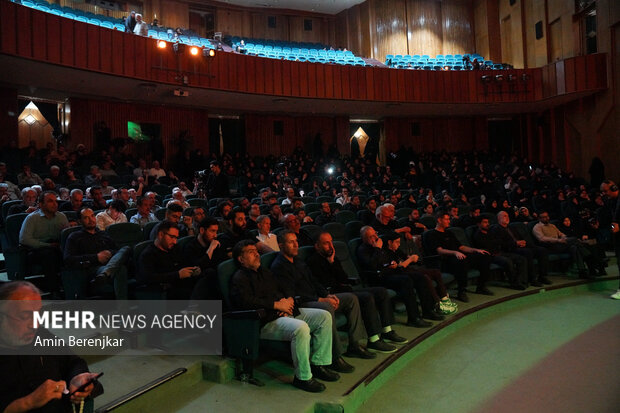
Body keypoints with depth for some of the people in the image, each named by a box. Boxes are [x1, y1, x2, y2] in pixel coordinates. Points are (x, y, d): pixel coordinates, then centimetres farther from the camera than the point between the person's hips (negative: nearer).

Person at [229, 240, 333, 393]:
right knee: (301, 327, -35)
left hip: (286, 312, 9)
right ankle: (303, 377, -20)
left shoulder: (265, 272, 25)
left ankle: (318, 364, 2)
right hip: (267, 322, -9)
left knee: (324, 316, -2)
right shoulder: (239, 278, -2)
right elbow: (245, 301, -21)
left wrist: (289, 301, 2)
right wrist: (277, 305, -17)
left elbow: (284, 291, 28)